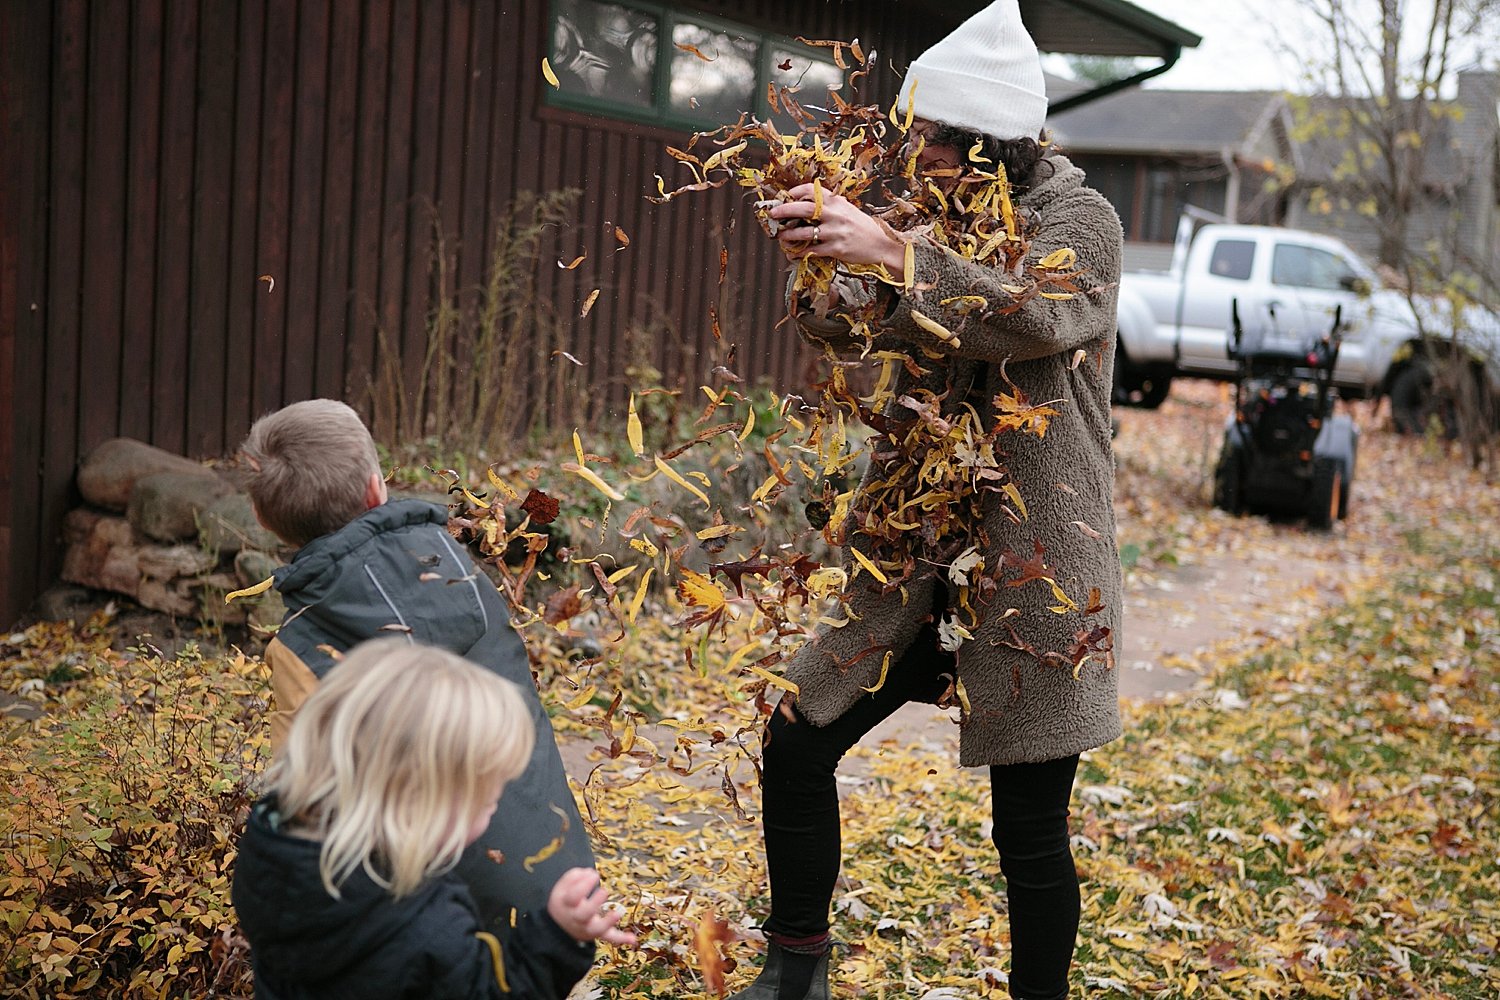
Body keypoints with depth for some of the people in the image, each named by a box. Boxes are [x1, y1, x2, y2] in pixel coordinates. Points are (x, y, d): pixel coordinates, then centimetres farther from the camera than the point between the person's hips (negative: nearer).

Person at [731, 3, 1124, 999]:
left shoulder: (1080, 220, -6)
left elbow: (1039, 315, -27)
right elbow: (852, 326, 5)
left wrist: (892, 253, -36)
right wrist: (819, 257, -16)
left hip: (1032, 564, -6)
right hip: (916, 549, 6)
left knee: (1031, 828, 0)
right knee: (797, 744, 5)